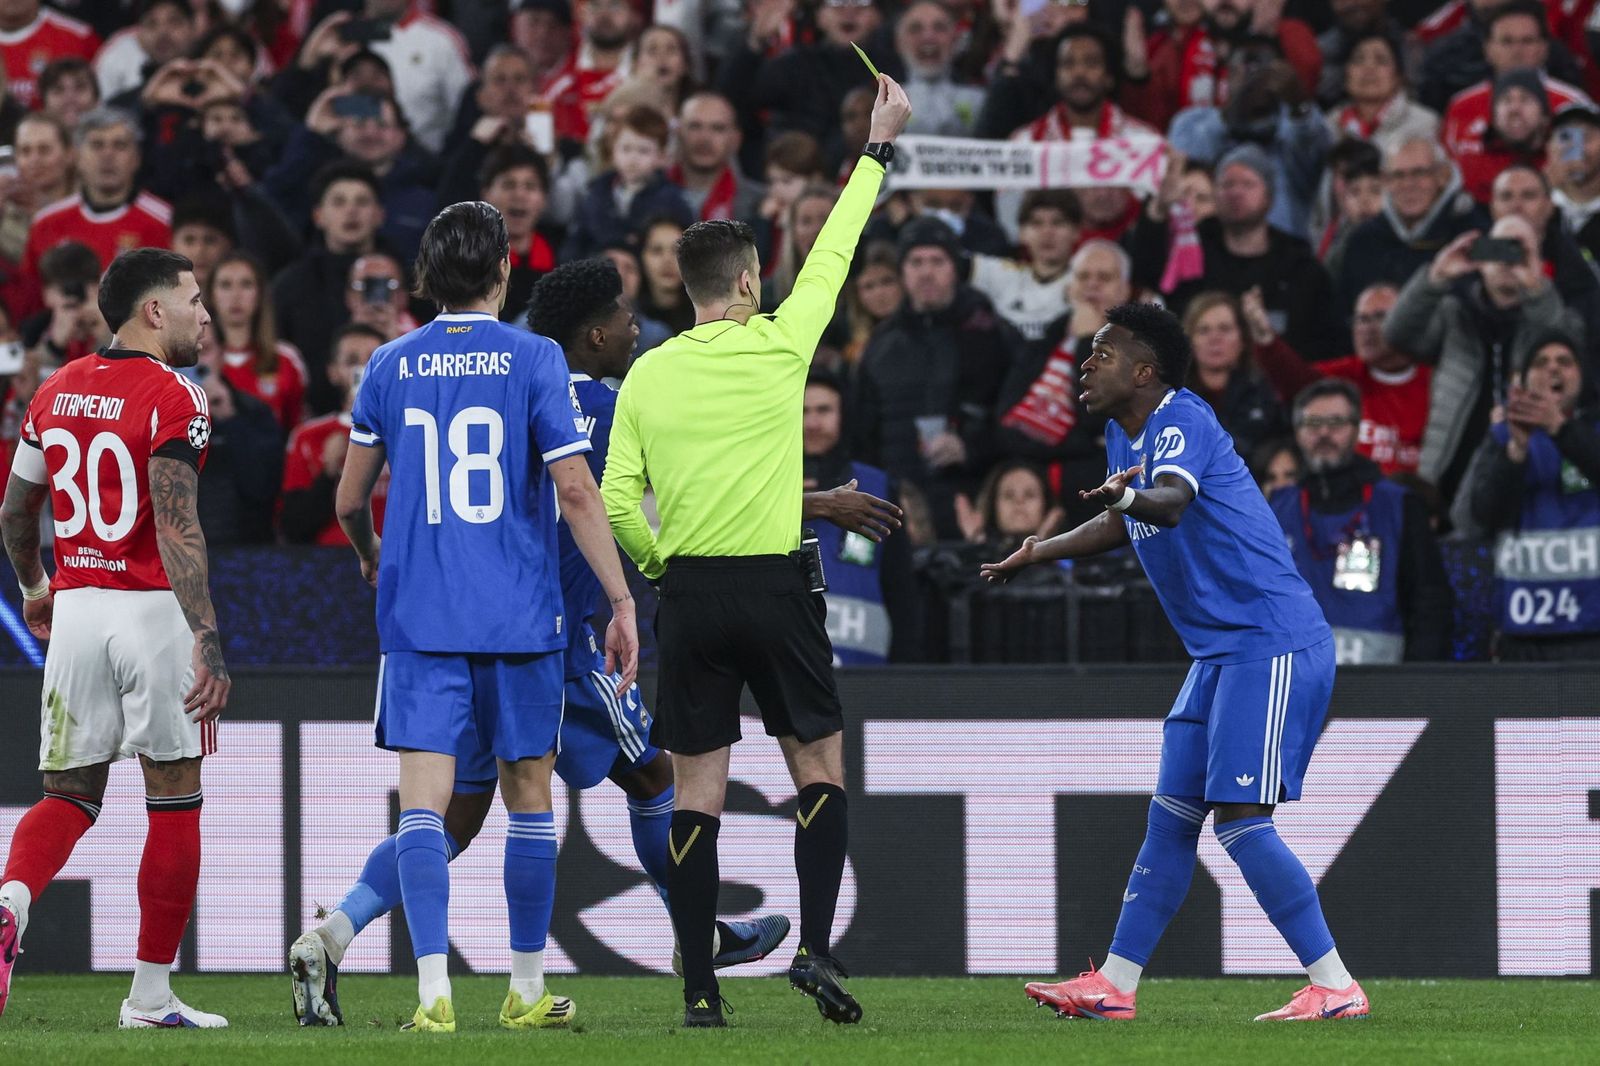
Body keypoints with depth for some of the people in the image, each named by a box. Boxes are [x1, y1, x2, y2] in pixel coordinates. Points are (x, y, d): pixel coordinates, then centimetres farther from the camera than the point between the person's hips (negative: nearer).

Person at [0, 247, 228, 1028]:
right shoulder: (172, 398, -11)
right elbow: (176, 525, -21)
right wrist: (207, 636, -24)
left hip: (75, 609, 5)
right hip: (153, 611, -5)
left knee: (70, 793, 12)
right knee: (174, 802, 6)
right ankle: (151, 995, 9)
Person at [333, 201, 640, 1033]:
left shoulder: (390, 366, 4)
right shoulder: (534, 361, -4)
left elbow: (349, 500, 11)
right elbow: (574, 491, -10)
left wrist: (372, 558, 33)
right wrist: (621, 601, -6)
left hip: (419, 618, 1)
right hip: (520, 617, -1)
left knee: (424, 799, -4)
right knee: (528, 794, 12)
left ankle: (433, 988, -18)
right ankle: (527, 990, 19)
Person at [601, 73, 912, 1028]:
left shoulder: (649, 376, 2)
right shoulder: (778, 346, -3)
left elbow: (616, 503, -2)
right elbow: (834, 254, 9)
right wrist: (881, 143, 19)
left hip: (690, 592, 2)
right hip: (776, 586, -2)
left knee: (698, 790, 3)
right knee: (821, 762, 11)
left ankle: (700, 987, 0)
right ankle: (816, 946, -3)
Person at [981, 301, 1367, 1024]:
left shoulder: (1181, 420, -14)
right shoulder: (1122, 437, 14)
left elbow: (1173, 500, -36)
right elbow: (1125, 523, 33)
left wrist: (1131, 497, -56)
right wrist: (1039, 554, 39)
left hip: (1272, 644, -10)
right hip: (1219, 653, 10)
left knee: (1240, 819, -14)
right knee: (1172, 818, 9)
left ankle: (1335, 988, -11)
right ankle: (1114, 986, 12)